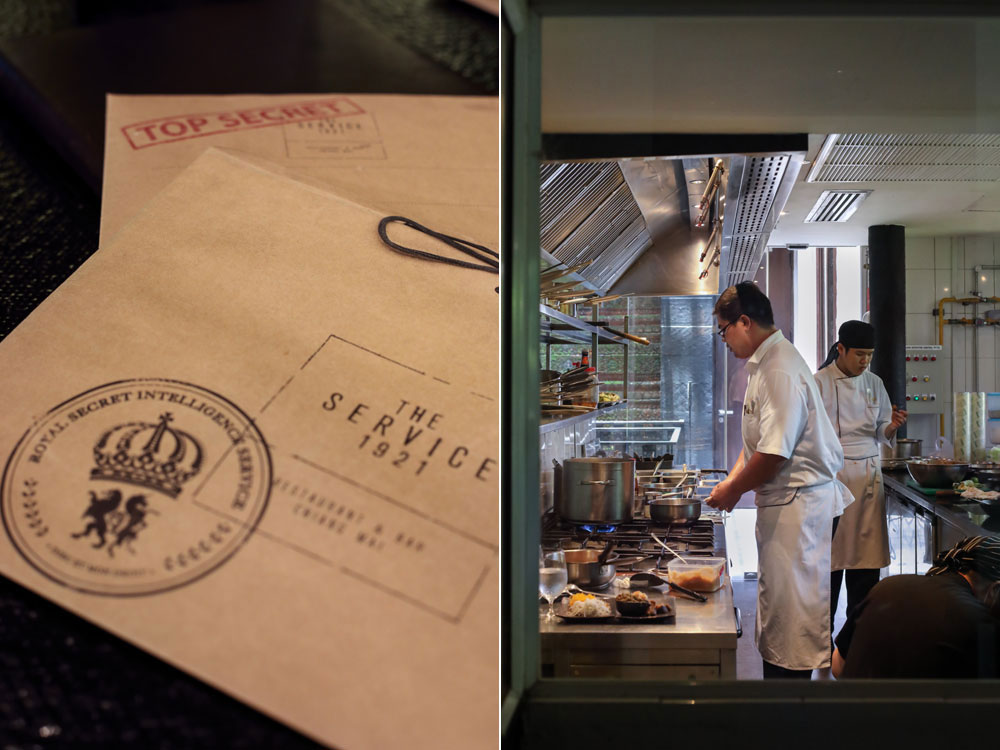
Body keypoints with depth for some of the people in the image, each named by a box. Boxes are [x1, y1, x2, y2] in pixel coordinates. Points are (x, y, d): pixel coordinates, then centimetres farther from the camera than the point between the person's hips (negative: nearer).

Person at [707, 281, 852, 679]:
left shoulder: (781, 370, -20)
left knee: (790, 610, -2)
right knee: (775, 605, 18)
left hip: (797, 504, -10)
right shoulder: (763, 365, 13)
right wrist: (732, 482, 11)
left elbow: (774, 455, -24)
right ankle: (775, 667, 29)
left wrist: (732, 491, -11)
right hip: (783, 501, 10)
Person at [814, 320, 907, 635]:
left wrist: (892, 426, -9)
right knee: (831, 553, -3)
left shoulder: (874, 383, 10)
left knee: (867, 550, 5)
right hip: (832, 474, -4)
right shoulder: (819, 383, -5)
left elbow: (881, 434, 13)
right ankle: (824, 629, 10)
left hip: (868, 473, 5)